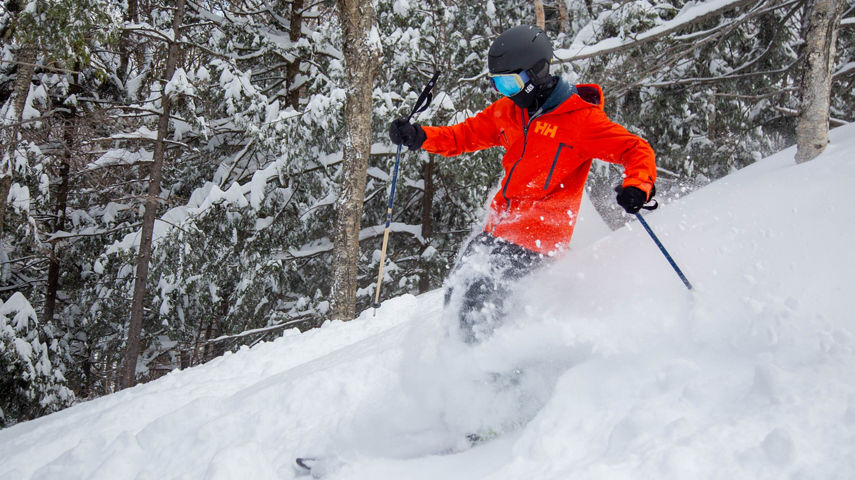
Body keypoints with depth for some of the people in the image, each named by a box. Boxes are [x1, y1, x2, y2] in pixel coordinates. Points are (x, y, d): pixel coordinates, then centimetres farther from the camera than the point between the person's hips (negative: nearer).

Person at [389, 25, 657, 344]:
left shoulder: (580, 118, -12)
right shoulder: (507, 111, 8)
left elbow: (637, 151, -12)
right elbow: (465, 135, 19)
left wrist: (638, 187, -34)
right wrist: (419, 137, 3)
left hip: (538, 234, -8)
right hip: (499, 228, 8)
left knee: (477, 296, -19)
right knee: (457, 293, 11)